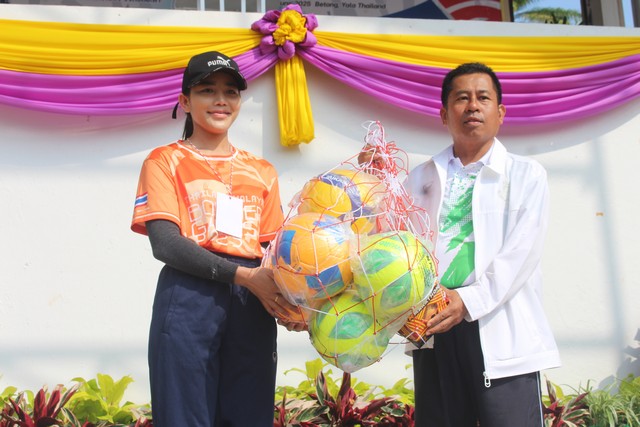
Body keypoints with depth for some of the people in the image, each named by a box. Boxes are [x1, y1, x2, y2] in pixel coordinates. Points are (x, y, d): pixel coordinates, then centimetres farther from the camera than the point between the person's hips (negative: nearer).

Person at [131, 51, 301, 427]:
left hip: (253, 304, 4)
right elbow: (165, 243, -7)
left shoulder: (262, 171, 17)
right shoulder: (165, 161, 6)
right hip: (189, 299, -3)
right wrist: (242, 275, -17)